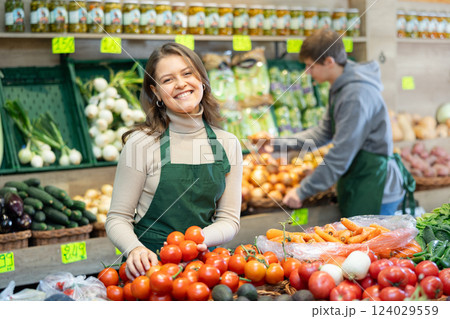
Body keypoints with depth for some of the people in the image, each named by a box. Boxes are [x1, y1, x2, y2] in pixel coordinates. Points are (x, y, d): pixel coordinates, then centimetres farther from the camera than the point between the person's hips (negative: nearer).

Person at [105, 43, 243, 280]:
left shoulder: (227, 144, 7)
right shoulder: (142, 142, -3)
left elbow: (229, 219, 8)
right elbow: (117, 219, -1)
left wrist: (200, 238, -13)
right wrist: (135, 249, -22)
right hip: (151, 260, -2)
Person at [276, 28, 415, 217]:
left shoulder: (356, 97, -23)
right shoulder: (340, 88, 8)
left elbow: (340, 157, -23)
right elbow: (324, 132, 17)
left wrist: (303, 192, -17)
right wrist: (278, 144, 9)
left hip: (375, 191, -9)